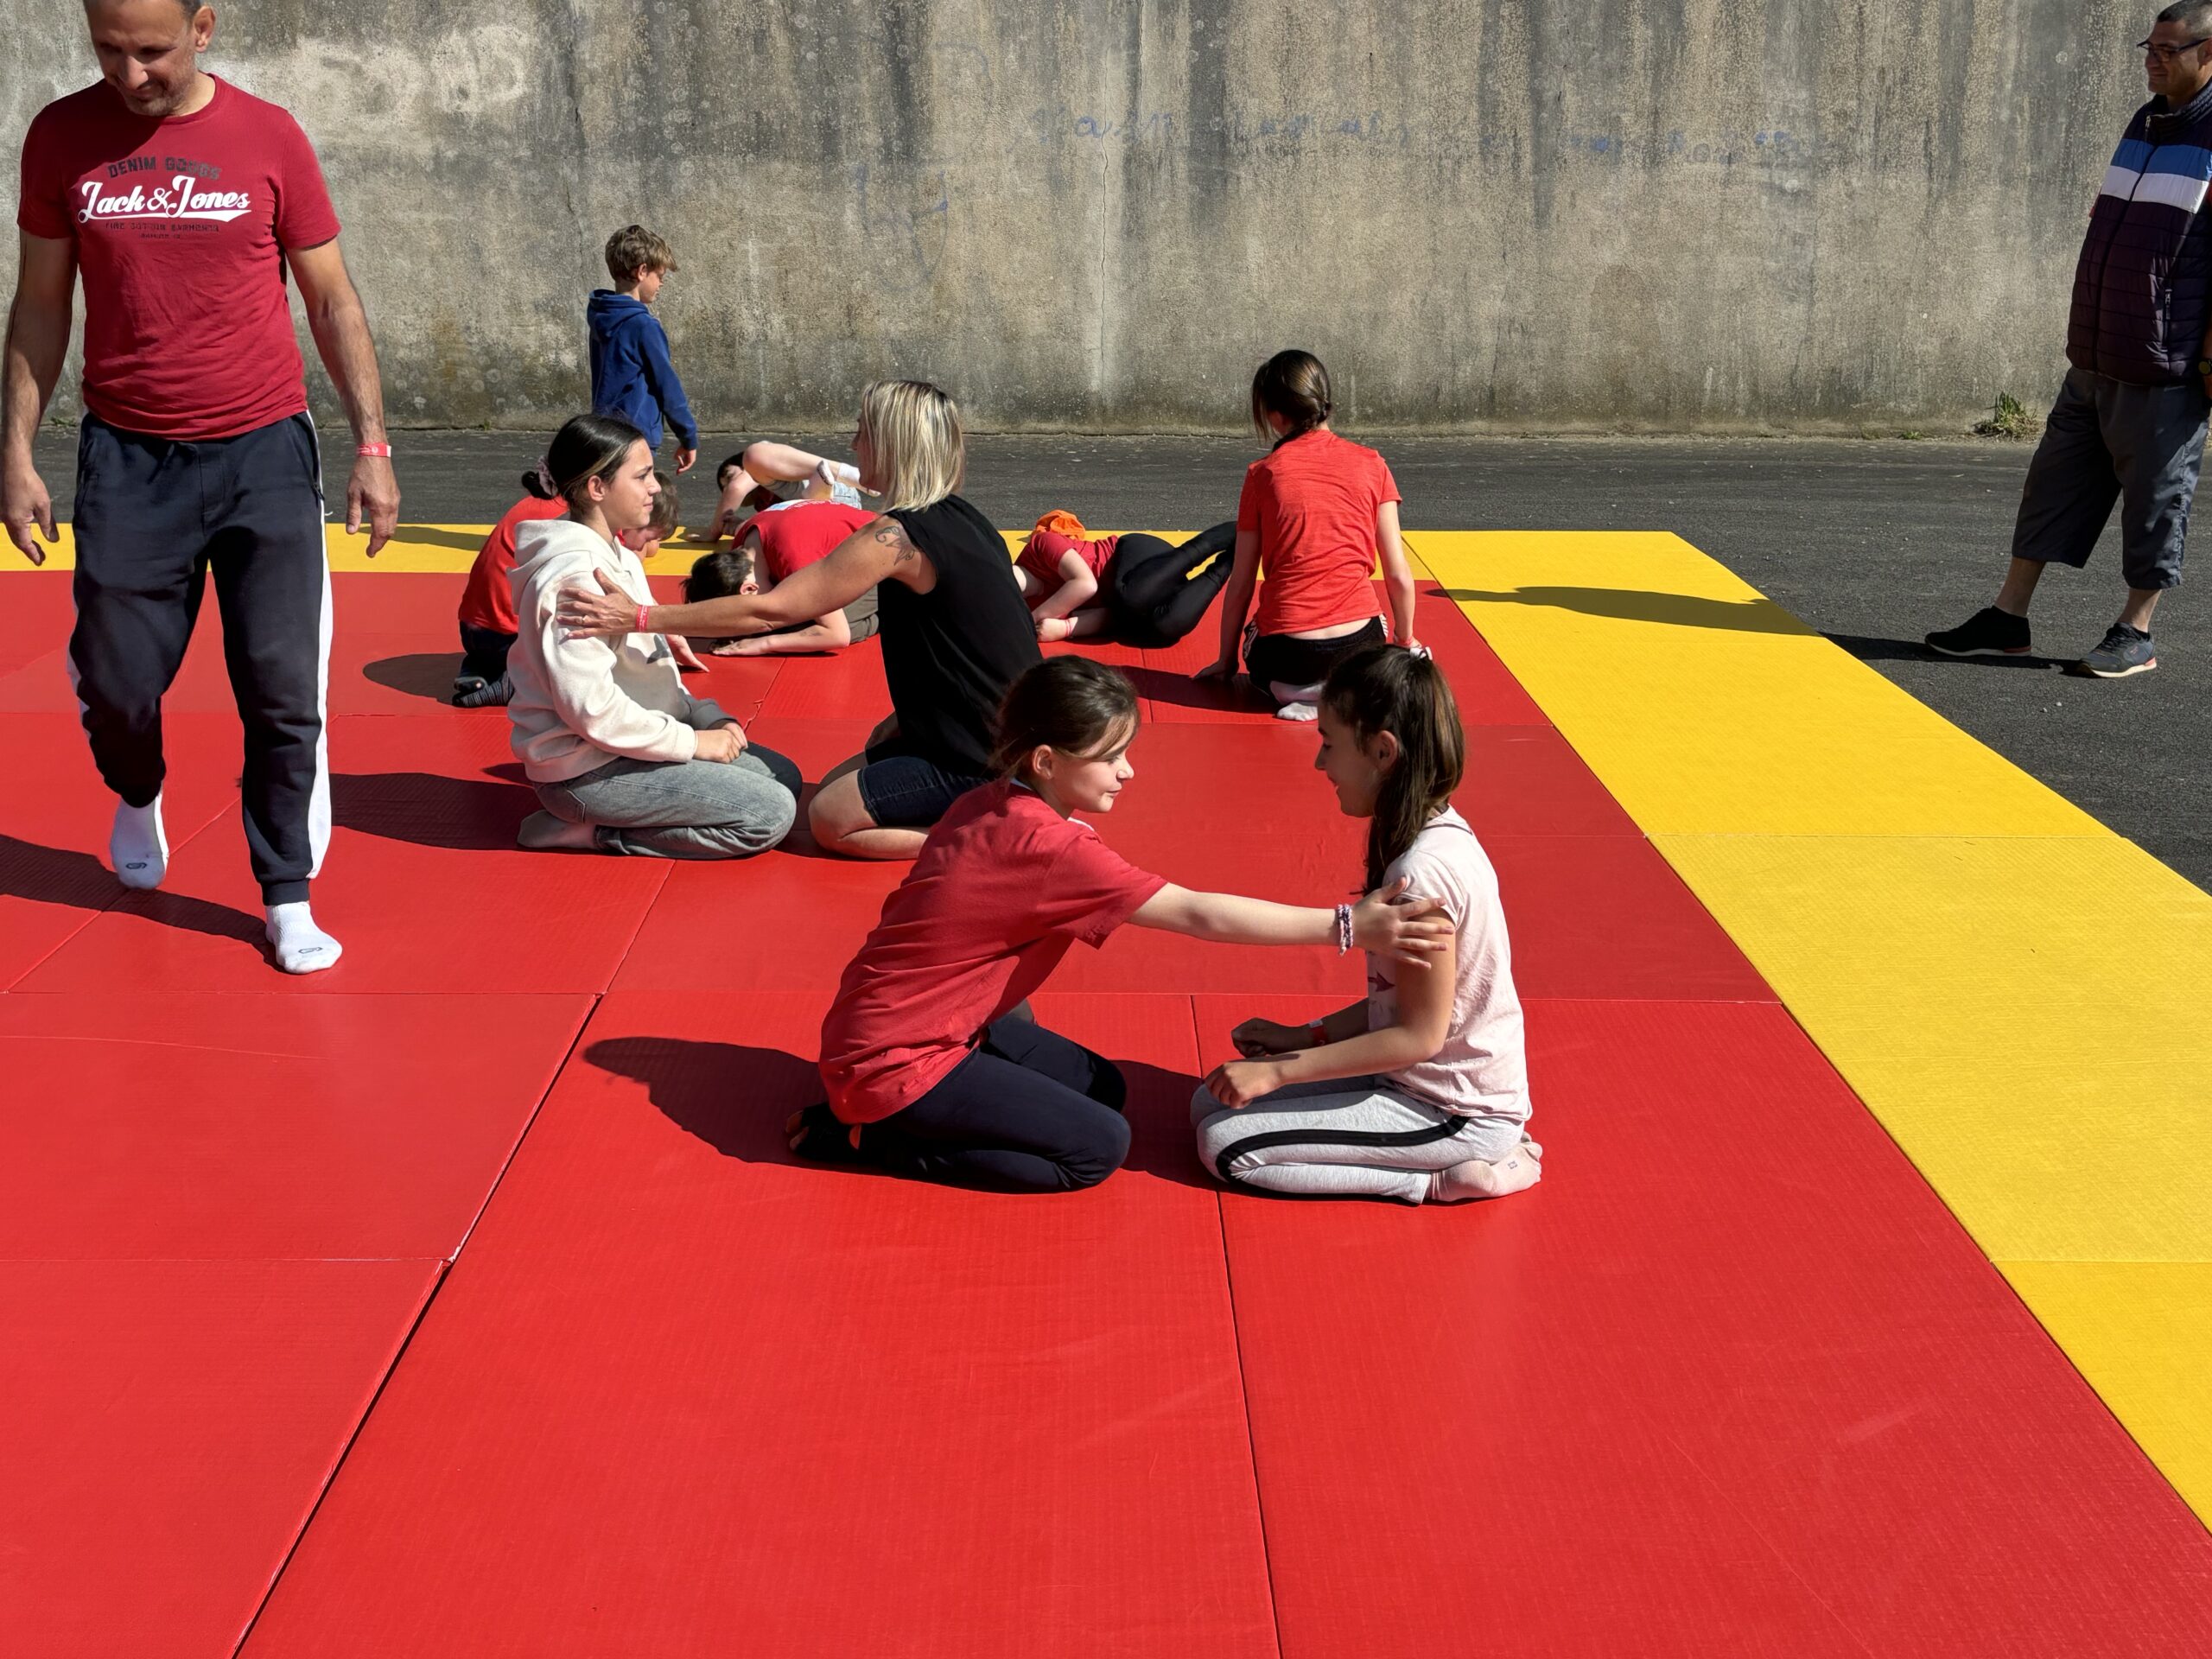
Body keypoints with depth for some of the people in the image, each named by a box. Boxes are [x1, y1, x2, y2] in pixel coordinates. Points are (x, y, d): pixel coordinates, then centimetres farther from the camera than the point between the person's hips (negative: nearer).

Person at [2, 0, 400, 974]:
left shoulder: (269, 138, -1)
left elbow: (333, 300, 4)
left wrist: (372, 445, -1)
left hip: (264, 455, -1)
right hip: (127, 458, 1)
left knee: (284, 692, -3)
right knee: (115, 681, 6)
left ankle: (287, 900, 12)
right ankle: (138, 795, 41)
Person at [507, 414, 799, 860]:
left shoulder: (617, 557, 11)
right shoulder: (573, 577, -21)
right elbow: (591, 708, -26)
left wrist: (707, 719, 0)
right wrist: (691, 741, -18)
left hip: (626, 744, 10)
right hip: (587, 771, -10)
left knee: (784, 776, 11)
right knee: (770, 815, -14)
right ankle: (593, 833, -7)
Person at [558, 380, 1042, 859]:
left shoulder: (898, 537, -20)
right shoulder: (956, 517, 8)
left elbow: (768, 610, -20)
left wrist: (640, 618, -17)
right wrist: (906, 718, 11)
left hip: (989, 761, -9)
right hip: (995, 735, 9)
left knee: (831, 819, -1)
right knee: (836, 784, 19)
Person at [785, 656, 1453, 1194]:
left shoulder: (991, 804, 0)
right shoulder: (1052, 849, -26)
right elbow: (1199, 914, -25)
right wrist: (1347, 927, -24)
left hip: (908, 1021, 9)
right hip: (892, 1065, -9)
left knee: (1103, 1087, 11)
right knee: (1099, 1146, -8)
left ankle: (884, 1116, 11)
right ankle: (867, 1136, -3)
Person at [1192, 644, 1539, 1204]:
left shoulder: (1424, 872, -26)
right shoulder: (1437, 835, 3)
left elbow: (1421, 1034, -22)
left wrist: (1279, 1071, -19)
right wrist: (1306, 1035, 7)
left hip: (1453, 1113, -9)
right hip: (1429, 1080, 10)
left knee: (1227, 1146, -11)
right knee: (1211, 1103, 9)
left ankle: (1444, 1178, -5)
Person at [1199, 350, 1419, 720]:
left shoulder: (1263, 473, 0)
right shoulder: (1372, 465, 2)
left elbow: (1241, 583, 4)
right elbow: (1399, 575, 4)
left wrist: (1227, 660, 16)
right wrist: (1405, 638, 22)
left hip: (1286, 655, -1)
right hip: (1357, 645, 1)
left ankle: (1296, 691, 1)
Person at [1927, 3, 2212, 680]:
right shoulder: (2145, 121, 14)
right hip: (2095, 357, 8)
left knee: (2154, 494, 1)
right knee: (2055, 477, 8)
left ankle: (2136, 632, 12)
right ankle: (2008, 620, 13)